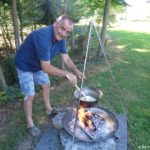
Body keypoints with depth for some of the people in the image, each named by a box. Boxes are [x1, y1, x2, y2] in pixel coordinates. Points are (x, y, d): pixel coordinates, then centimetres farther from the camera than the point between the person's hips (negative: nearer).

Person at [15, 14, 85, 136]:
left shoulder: (60, 38, -12)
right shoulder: (43, 36, -38)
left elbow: (66, 58, -7)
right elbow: (46, 67, -39)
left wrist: (76, 71, -21)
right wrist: (67, 74, -37)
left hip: (39, 65, 8)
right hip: (25, 66, -8)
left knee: (46, 85, 18)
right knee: (30, 95, -4)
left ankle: (49, 109, 41)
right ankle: (30, 124, 18)